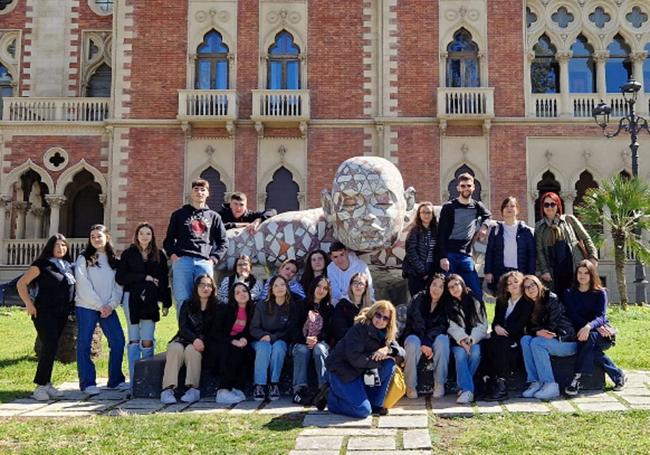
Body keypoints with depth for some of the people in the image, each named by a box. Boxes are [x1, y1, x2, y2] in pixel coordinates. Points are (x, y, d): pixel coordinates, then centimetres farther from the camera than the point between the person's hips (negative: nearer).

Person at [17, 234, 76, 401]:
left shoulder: (69, 266, 11)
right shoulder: (42, 264, -5)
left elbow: (72, 288, 23)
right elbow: (21, 284, -5)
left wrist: (71, 306, 10)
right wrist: (29, 304, -11)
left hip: (62, 314, 6)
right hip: (44, 312, -6)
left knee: (50, 348, 10)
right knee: (49, 347, -13)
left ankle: (47, 384, 17)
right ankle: (40, 387, -7)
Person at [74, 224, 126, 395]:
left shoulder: (114, 260, 13)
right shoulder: (84, 258, 1)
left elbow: (118, 285, 8)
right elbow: (83, 285, -7)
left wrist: (111, 305, -7)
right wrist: (100, 305, -11)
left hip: (108, 308, 4)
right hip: (87, 307, -4)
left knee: (118, 341, -1)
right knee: (84, 344, -3)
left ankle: (116, 380, 12)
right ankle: (87, 383, 6)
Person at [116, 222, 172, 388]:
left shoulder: (159, 255, 11)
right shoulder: (128, 254, 7)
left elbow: (164, 281, 11)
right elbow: (120, 277, -3)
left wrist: (166, 303, 7)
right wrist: (144, 277, -9)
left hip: (150, 301, 1)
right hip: (132, 299, 0)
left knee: (147, 341, -4)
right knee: (134, 341, 3)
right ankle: (134, 380, 7)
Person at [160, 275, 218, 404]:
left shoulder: (216, 307, 8)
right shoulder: (187, 305, 11)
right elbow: (182, 327, -1)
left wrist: (202, 341, -17)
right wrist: (194, 339, -20)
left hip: (202, 344, -1)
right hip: (183, 339, 1)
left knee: (191, 350, -34)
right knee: (176, 349, -32)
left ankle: (193, 389, -38)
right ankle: (167, 389, -39)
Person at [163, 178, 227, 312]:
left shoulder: (214, 216, 19)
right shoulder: (179, 214, 17)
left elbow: (223, 242, 17)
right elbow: (169, 239, 17)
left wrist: (214, 259, 2)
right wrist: (173, 255, -1)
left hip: (204, 263, 1)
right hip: (182, 261, -1)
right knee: (182, 300, -6)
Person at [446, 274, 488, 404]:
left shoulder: (476, 301, 8)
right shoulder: (449, 306, 10)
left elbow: (482, 325, 0)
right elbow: (452, 327, -1)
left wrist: (471, 340, -15)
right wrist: (462, 341, -19)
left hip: (475, 338, 0)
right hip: (458, 340, 0)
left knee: (475, 352, -33)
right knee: (460, 354, -32)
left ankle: (463, 386, -23)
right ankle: (468, 390, -37)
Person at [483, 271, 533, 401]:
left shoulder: (528, 303, 2)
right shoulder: (501, 302, 22)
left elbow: (521, 324, -8)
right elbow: (495, 321, 15)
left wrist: (505, 331, -14)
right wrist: (496, 327, -8)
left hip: (516, 339, -5)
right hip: (501, 336, 5)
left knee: (500, 344, -36)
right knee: (488, 343, -29)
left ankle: (502, 385, -37)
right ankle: (495, 381, -34)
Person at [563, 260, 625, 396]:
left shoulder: (600, 293, 2)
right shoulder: (569, 293, 7)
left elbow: (601, 317, -13)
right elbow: (573, 316, -6)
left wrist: (589, 327, -36)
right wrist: (597, 328, -19)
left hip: (603, 334, -1)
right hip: (580, 332, 2)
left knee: (589, 338, -36)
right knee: (592, 348, -33)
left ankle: (578, 378, -35)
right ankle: (618, 376, -15)